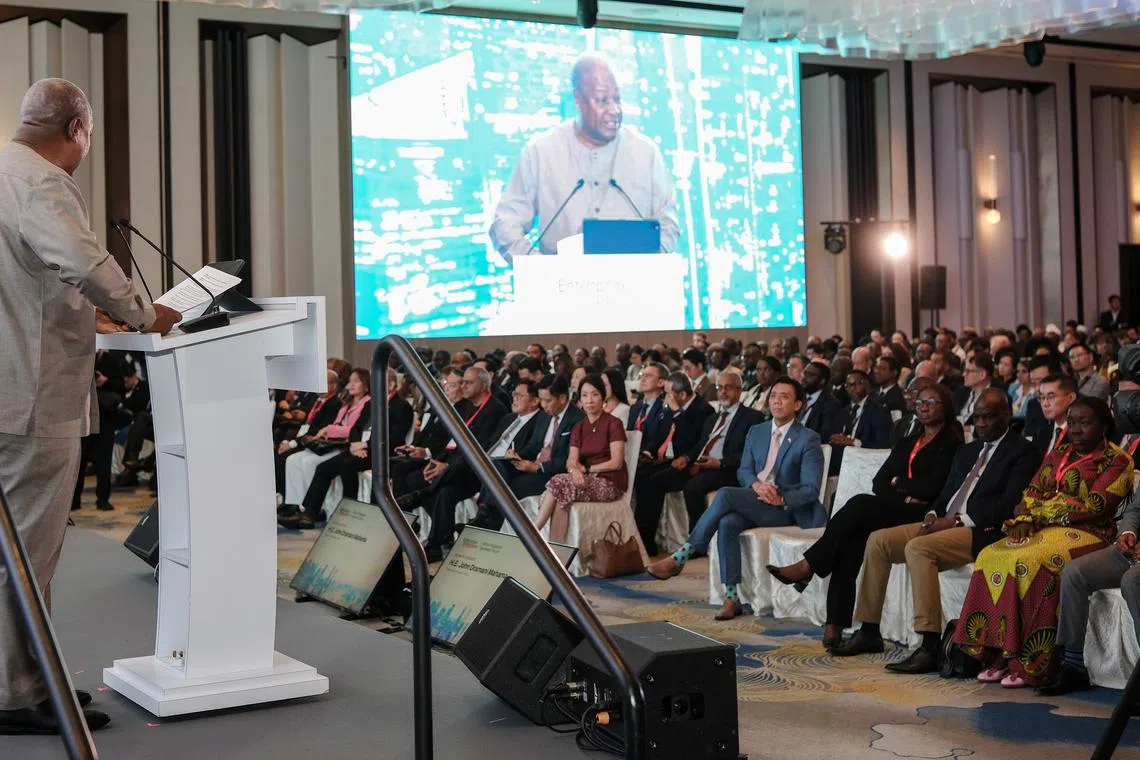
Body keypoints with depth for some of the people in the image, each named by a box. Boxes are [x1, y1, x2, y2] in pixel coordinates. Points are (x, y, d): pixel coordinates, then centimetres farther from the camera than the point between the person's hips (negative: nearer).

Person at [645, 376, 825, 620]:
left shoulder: (808, 439, -1)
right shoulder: (756, 432, 17)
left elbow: (811, 489, -7)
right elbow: (743, 471, 12)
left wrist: (781, 499, -24)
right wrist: (756, 484, -13)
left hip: (784, 509, -5)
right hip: (751, 503, 5)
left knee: (725, 494, -29)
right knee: (727, 523, -31)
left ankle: (681, 557, -24)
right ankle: (732, 597, -30)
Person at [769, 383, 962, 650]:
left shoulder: (951, 443, 5)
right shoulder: (906, 443, 28)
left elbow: (933, 488, -8)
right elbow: (879, 481, 16)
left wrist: (897, 482, 6)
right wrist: (905, 495, -4)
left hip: (919, 515, -6)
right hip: (889, 511, 6)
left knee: (861, 503, -30)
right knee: (852, 537, -27)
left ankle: (807, 566, -26)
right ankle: (835, 624, -34)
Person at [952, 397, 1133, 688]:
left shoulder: (1117, 462, 0)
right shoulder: (1058, 454, 20)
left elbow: (1093, 508, -11)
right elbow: (1032, 492, 12)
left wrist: (1040, 513, -8)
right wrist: (1026, 520, -9)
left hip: (1087, 535, -6)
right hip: (1044, 531, 7)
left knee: (1031, 561, -34)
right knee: (991, 557, -21)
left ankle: (1029, 663, -30)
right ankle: (999, 654, -22)